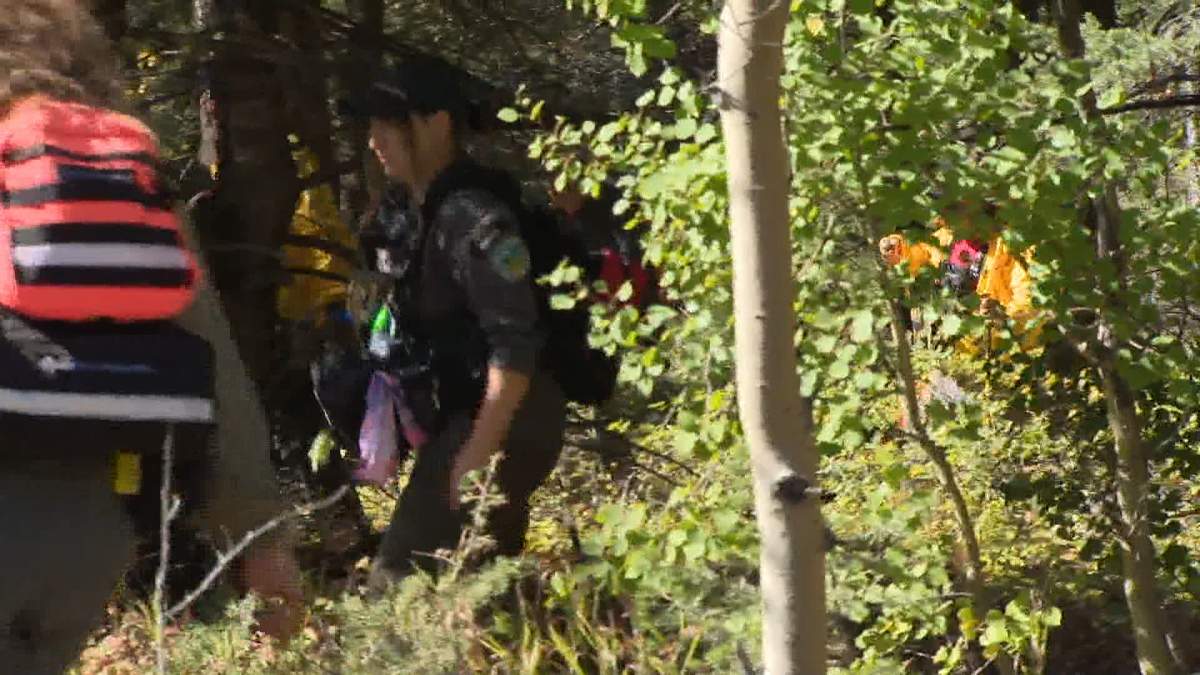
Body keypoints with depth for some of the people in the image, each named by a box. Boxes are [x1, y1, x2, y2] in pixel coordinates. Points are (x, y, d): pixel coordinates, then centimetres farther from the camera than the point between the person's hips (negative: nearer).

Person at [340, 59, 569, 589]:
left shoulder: (476, 218, -20)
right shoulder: (403, 211, 9)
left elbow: (517, 344, -25)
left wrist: (478, 451, -26)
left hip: (507, 417, -10)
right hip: (456, 412, 10)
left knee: (400, 573, -16)